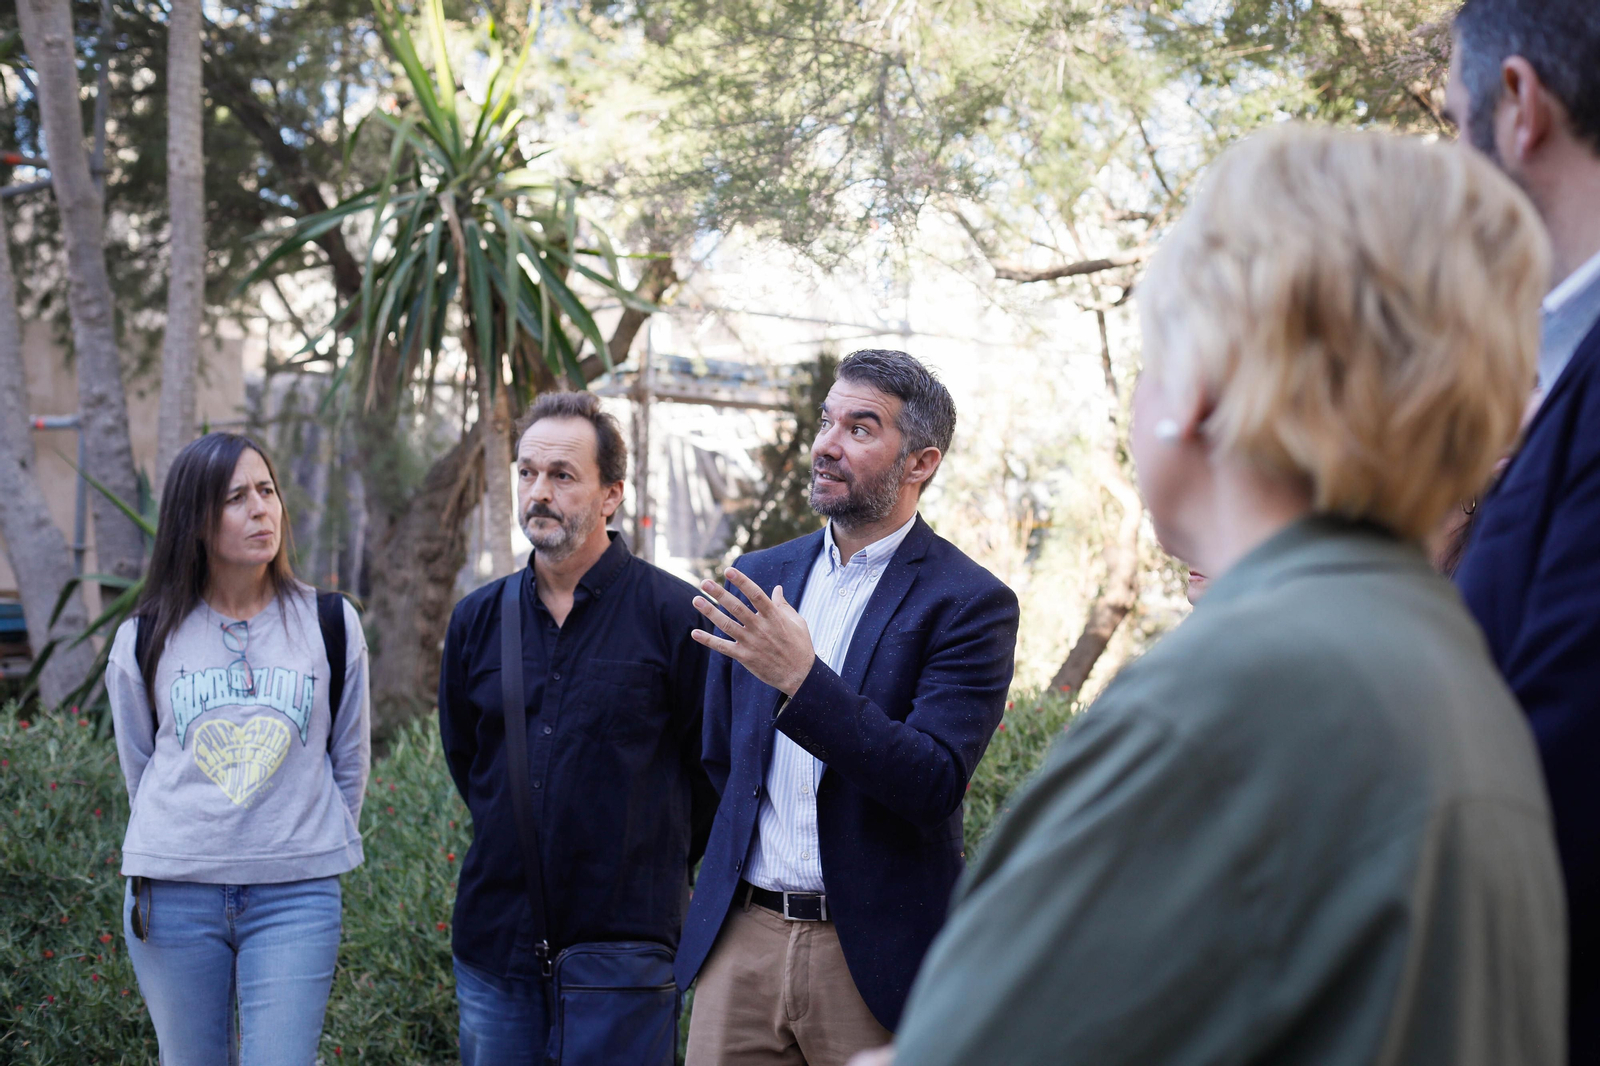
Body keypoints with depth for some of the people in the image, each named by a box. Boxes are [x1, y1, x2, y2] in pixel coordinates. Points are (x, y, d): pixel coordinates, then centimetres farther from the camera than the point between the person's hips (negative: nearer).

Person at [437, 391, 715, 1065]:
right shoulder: (478, 619, 7)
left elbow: (714, 765, 0)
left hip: (624, 940, -4)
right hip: (494, 942, 4)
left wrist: (661, 868, 7)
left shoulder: (675, 614, -7)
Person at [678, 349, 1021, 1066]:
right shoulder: (757, 578, 9)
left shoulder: (970, 602, -7)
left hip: (872, 953, -4)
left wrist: (801, 679, -24)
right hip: (741, 937, 5)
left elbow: (935, 784, -18)